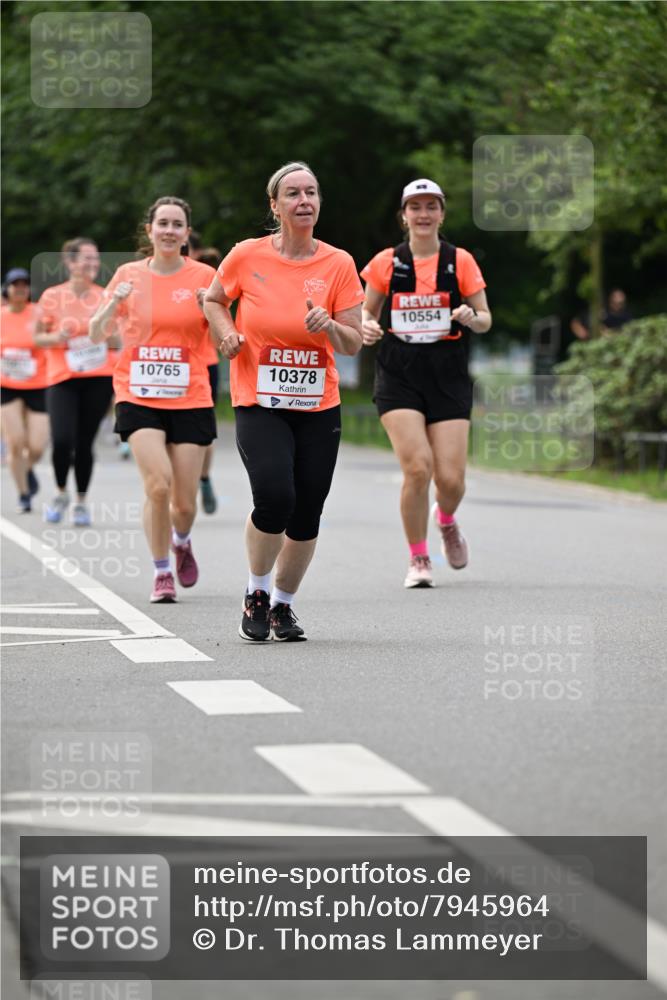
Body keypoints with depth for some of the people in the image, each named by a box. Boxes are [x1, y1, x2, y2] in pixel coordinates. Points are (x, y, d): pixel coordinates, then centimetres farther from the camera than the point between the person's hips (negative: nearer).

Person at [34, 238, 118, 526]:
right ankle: (61, 493, 12)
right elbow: (38, 337, 6)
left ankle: (81, 502, 18)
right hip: (63, 378, -2)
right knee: (62, 440, -14)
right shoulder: (52, 297, -1)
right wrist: (55, 338, -14)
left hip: (99, 378, 2)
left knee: (85, 443, 1)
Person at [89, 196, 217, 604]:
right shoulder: (129, 275, 3)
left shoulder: (205, 276, 1)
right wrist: (114, 304, -13)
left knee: (184, 503, 2)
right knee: (158, 484, -20)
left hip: (190, 399, 0)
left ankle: (182, 541, 39)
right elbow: (97, 335, 6)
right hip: (139, 397, 0)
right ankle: (162, 573, -1)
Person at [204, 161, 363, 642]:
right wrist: (227, 333, -5)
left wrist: (330, 326, -19)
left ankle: (283, 604, 26)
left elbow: (354, 344, 2)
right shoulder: (247, 256, -4)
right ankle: (256, 593, 4)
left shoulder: (339, 264, -1)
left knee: (307, 515, 2)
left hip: (319, 407, 2)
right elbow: (213, 300, 15)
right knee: (275, 498, -21)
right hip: (258, 404, -2)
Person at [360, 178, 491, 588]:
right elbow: (367, 312, 15)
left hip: (449, 377, 0)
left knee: (451, 479, -6)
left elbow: (485, 319, 6)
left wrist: (471, 317, -17)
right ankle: (419, 559, 2)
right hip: (399, 376, 0)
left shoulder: (460, 261, 3)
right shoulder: (386, 263, 4)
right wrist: (367, 327, -8)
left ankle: (446, 520, 33)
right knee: (417, 467, -17)